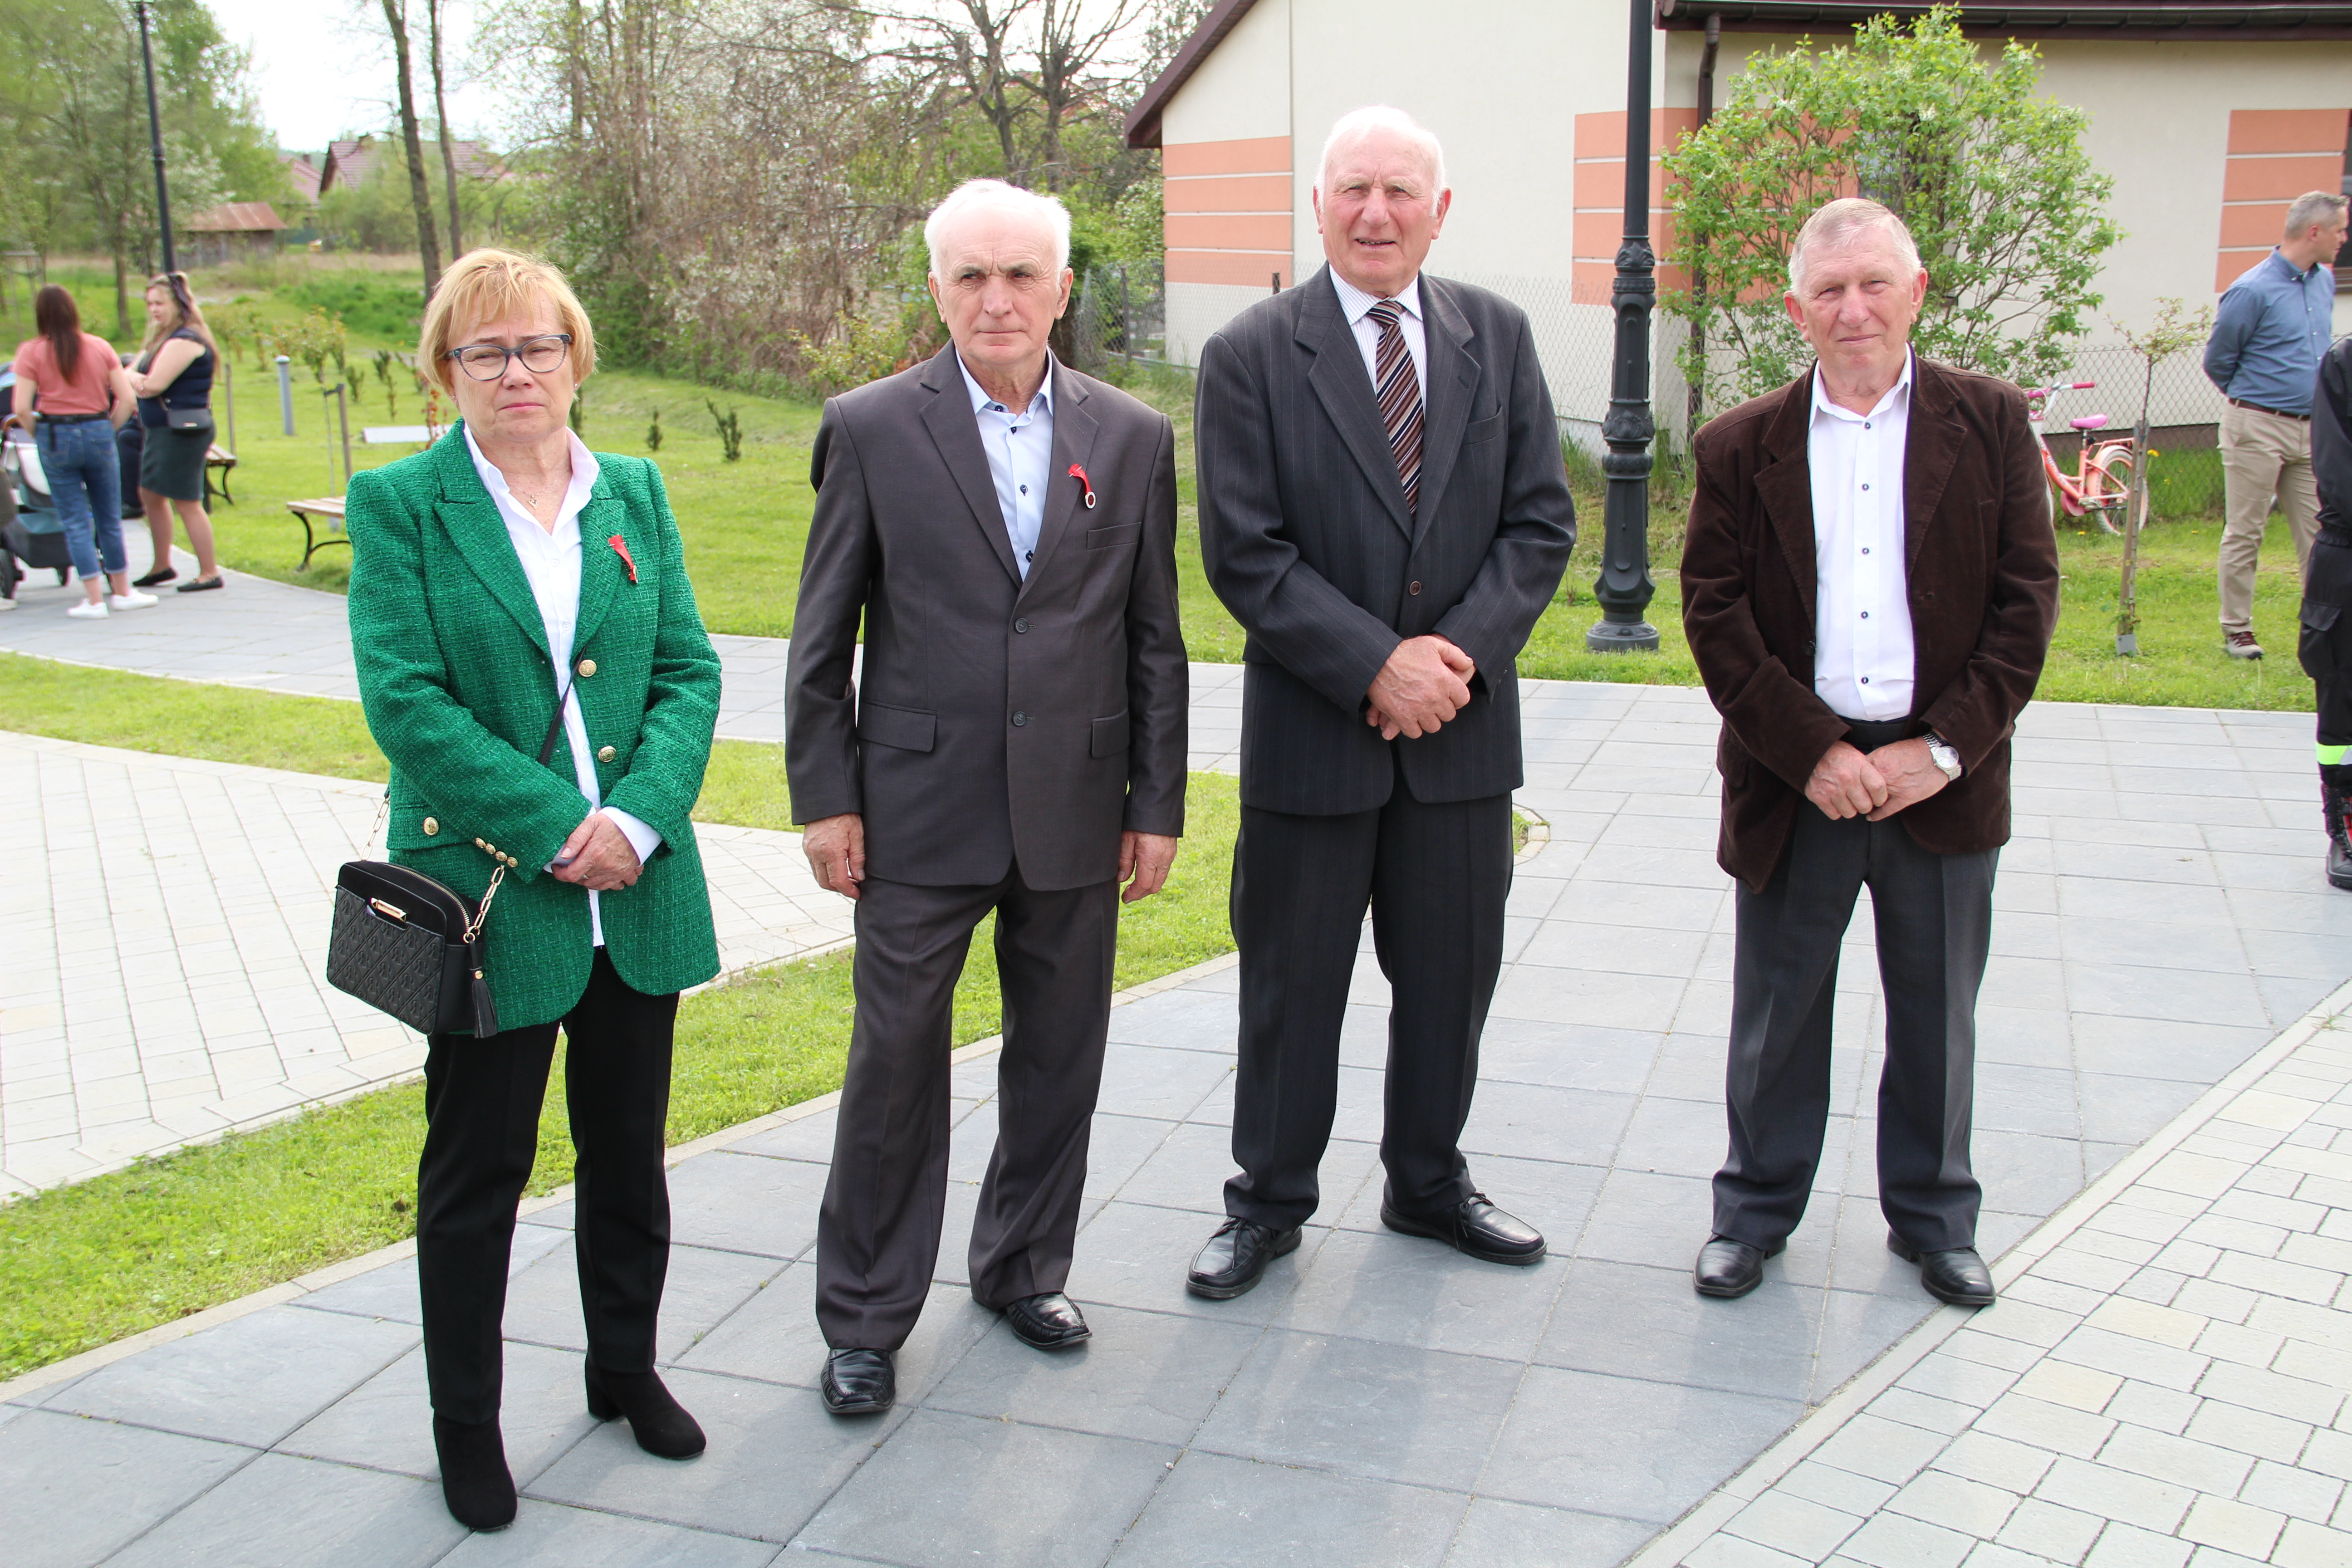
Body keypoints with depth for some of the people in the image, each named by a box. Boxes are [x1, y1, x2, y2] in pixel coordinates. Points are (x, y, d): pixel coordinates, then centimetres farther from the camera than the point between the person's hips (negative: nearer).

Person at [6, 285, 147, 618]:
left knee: (75, 521, 4)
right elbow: (127, 398, -2)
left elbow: (22, 409, -10)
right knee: (109, 518, 13)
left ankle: (94, 600, 2)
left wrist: (40, 436, 6)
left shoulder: (31, 352, -5)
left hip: (56, 438, -2)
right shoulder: (100, 347, 1)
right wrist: (109, 429, 10)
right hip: (98, 433, 2)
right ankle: (122, 592, 22)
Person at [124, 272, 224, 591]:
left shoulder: (185, 341, -17)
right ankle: (163, 566, 27)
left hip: (181, 430, -11)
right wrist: (137, 380, -11)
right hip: (158, 430, 11)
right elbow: (142, 381, 12)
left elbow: (154, 385, -21)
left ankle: (209, 573, 1)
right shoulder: (162, 338, 17)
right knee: (150, 494, 17)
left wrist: (131, 379, -2)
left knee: (186, 502, -6)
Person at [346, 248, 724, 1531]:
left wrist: (639, 818, -13)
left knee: (629, 1156, 16)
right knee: (476, 1171, 9)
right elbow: (405, 701, -13)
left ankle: (626, 1370, 37)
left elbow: (689, 673, 3)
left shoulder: (635, 495, 7)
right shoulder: (398, 505, -4)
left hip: (638, 886, 4)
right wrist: (558, 825, -18)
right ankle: (465, 1423, 27)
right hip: (484, 891, -3)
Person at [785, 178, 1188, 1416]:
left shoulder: (1134, 440, 4)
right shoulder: (870, 429, -2)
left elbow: (1155, 640, 6)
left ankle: (1024, 1270, 34)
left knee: (1059, 1058, 13)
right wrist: (824, 798, -3)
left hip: (1076, 809, 3)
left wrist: (1157, 803, 4)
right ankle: (865, 1319, 21)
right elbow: (822, 637, 0)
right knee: (896, 1061, 5)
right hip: (919, 810, -2)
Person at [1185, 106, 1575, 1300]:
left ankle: (1428, 1183, 36)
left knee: (1452, 974, 15)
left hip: (1463, 720, 3)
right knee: (1290, 982, 9)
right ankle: (1268, 1203, 27)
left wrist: (1461, 651, -13)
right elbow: (1244, 554, -11)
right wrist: (1375, 666, -18)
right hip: (1311, 728, -3)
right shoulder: (1251, 355, -6)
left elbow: (1541, 522, 2)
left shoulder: (1498, 338, 5)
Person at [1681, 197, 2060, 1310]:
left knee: (1936, 1018, 14)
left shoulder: (1991, 423, 1)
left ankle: (1934, 1218, 32)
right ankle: (1755, 1210, 29)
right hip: (1796, 785, 0)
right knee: (1777, 1018, 11)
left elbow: (2026, 599, -2)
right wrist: (1814, 754, -13)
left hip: (1943, 780, 1)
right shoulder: (1741, 448, 1)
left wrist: (1944, 749, -11)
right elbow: (1715, 617, -4)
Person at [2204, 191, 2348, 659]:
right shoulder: (2253, 290, -13)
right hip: (2257, 428, -6)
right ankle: (2237, 630, 9)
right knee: (2244, 534, 1)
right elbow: (2217, 361, -3)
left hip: (2311, 430, 7)